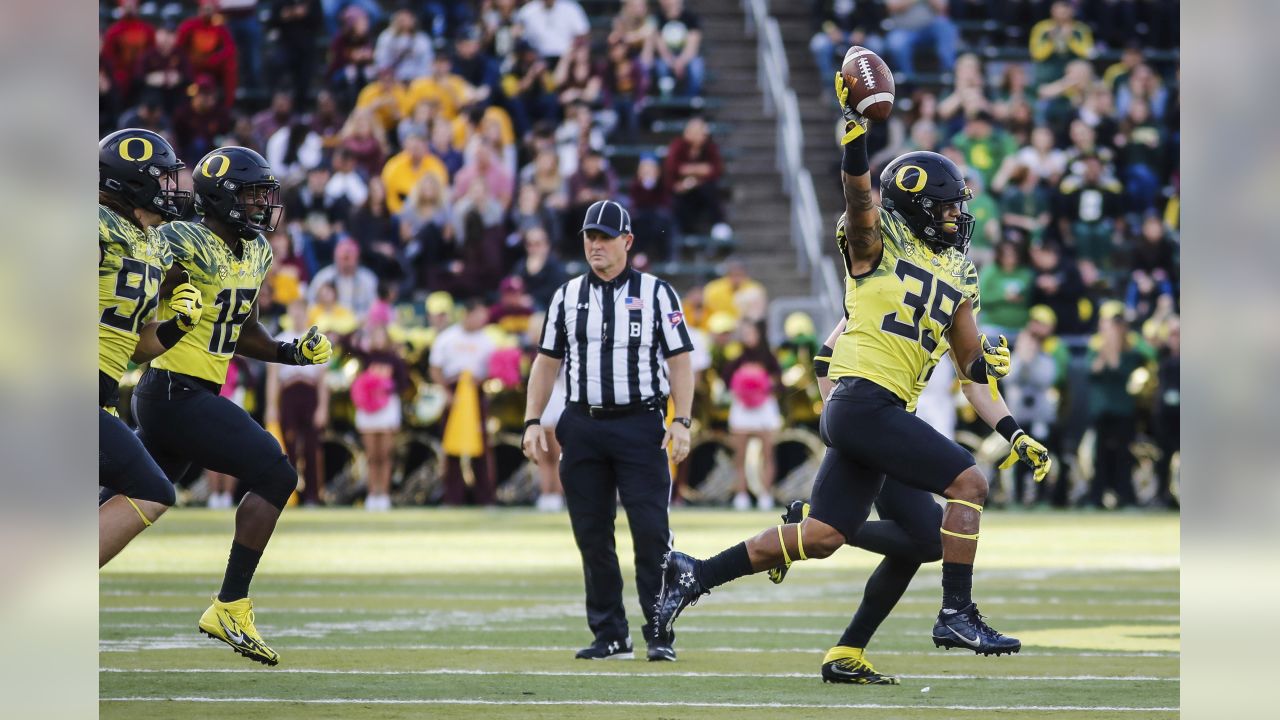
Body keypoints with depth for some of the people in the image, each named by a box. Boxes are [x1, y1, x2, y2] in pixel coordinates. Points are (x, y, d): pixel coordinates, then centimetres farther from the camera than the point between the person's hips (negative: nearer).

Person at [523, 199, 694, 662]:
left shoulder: (656, 294, 3)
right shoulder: (567, 297, 12)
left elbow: (679, 361, 0)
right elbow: (547, 362, 15)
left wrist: (681, 421, -10)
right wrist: (533, 421, 5)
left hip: (639, 424, -3)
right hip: (582, 425, 3)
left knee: (651, 532, -9)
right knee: (592, 534, 4)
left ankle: (660, 634, -4)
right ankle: (610, 636, 11)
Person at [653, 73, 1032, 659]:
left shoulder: (957, 278, 19)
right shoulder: (878, 239, -2)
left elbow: (970, 363, 23)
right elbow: (859, 196, -23)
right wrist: (853, 128, -38)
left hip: (881, 411, 8)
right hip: (863, 398, -8)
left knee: (819, 537, 8)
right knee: (968, 482, -13)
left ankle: (693, 575, 17)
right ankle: (957, 616, -8)